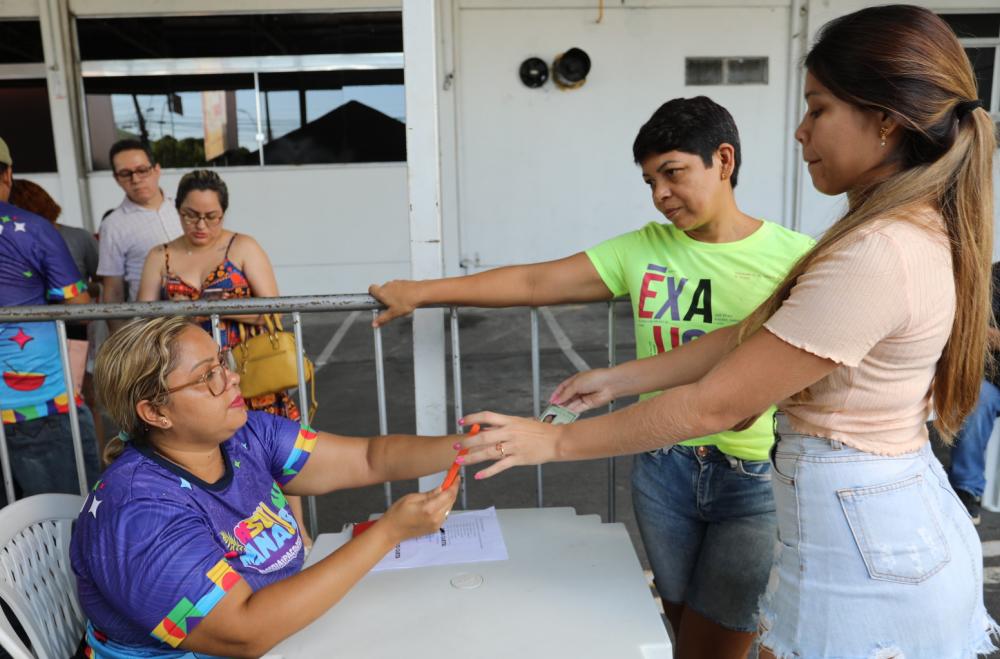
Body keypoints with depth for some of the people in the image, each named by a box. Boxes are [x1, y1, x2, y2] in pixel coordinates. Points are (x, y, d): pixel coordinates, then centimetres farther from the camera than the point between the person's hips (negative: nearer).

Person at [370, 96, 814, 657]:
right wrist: (421, 291, -1)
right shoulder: (642, 250, 0)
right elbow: (532, 283, 0)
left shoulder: (795, 257, -8)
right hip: (664, 469, 3)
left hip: (760, 481, -3)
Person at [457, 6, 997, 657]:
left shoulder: (876, 256, -27)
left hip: (861, 552, -8)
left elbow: (713, 404, -24)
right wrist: (617, 379, 3)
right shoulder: (917, 228, 5)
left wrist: (556, 441, -14)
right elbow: (751, 336, 4)